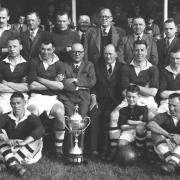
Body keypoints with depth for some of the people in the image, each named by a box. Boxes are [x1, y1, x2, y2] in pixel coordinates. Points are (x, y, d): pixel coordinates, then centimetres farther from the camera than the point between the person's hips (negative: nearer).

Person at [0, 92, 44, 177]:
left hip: (26, 150, -1)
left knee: (37, 141, -28)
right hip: (9, 149, 2)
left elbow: (40, 130, -28)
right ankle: (14, 165, -37)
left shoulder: (31, 118, -6)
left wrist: (23, 142, -41)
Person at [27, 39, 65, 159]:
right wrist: (53, 84, -3)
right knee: (32, 113, -33)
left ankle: (59, 148, -15)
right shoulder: (34, 63, 8)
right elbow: (32, 85, -2)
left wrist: (40, 79, -4)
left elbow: (61, 86, -4)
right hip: (36, 97, -1)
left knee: (60, 112, -30)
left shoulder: (58, 64, 10)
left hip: (52, 98, 1)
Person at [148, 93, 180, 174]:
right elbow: (150, 125, -18)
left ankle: (172, 164, -41)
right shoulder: (163, 116, 4)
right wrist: (168, 135, -29)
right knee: (156, 133, -21)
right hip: (165, 149, 0)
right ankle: (169, 159, -35)